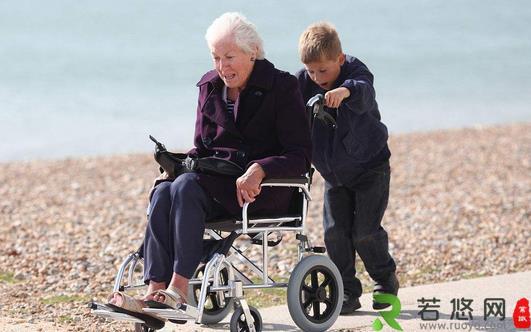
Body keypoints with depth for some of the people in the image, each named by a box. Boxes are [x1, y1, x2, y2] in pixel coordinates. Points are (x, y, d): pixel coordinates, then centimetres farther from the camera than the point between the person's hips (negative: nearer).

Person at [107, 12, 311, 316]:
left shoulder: (282, 87, -3)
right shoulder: (210, 87, 14)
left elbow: (302, 155, -10)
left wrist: (259, 170, -27)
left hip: (265, 188, -6)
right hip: (215, 181, 6)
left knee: (187, 186, -32)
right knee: (164, 193, -27)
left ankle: (178, 288, -35)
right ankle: (155, 293, -37)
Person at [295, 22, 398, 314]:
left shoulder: (356, 73, -21)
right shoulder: (304, 82, -7)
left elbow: (364, 94, -44)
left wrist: (346, 90, -67)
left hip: (370, 167, -4)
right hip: (334, 174, 4)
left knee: (365, 230, -8)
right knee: (335, 231, -4)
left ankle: (385, 279, 17)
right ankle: (347, 292, 6)